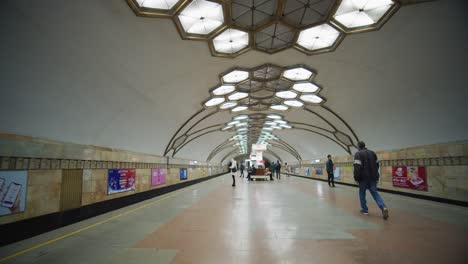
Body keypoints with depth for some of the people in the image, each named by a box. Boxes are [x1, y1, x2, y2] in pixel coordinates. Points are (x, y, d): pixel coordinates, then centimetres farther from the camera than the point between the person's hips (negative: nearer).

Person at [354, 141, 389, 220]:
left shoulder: (358, 154, -9)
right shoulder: (372, 152, 11)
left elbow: (357, 167, -17)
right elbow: (377, 164, 16)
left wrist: (356, 177, -10)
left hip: (363, 177, -5)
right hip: (373, 177, 5)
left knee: (362, 193, 11)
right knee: (374, 192, 8)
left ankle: (365, 210, 15)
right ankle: (383, 207, -12)